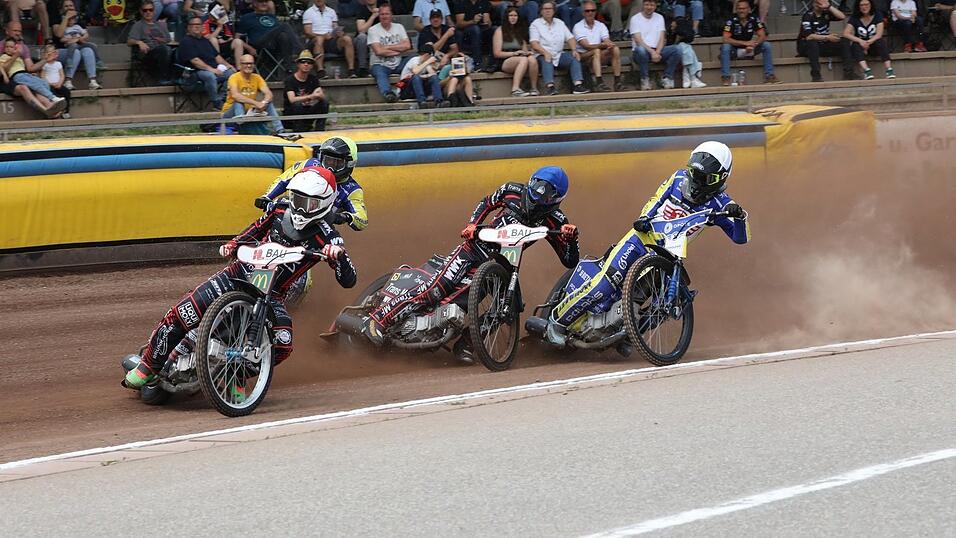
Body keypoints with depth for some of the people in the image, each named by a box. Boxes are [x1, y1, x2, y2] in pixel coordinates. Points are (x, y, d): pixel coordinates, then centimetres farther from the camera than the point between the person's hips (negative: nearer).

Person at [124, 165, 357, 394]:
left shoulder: (326, 237, -11)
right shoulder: (281, 210, 1)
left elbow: (348, 281, -17)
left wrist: (338, 254, -36)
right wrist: (232, 244, 5)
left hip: (272, 294, -2)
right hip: (242, 272, 2)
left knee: (282, 344, -28)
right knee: (184, 312, -17)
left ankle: (236, 378, -4)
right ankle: (149, 365, -2)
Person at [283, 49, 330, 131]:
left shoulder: (313, 79, 4)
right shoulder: (290, 80, -12)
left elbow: (322, 96, -9)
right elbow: (292, 100, -27)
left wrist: (318, 95, -34)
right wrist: (310, 97, -38)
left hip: (307, 113, 5)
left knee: (325, 102, -15)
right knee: (297, 104, -35)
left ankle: (319, 130, -15)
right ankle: (298, 132, -24)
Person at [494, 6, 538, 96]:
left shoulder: (519, 31, 24)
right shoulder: (500, 30, 6)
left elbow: (525, 50, 22)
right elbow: (496, 53, -2)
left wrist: (528, 52, -2)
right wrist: (513, 53, -13)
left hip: (519, 60, 5)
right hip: (504, 62, -5)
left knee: (532, 59, -31)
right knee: (523, 59, -37)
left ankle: (534, 88, -28)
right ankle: (515, 89, -49)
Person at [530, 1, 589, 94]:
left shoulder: (560, 23, 19)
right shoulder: (536, 24, 4)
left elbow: (570, 38, 13)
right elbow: (534, 44, -9)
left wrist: (574, 50, -7)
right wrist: (545, 52, -27)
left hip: (558, 55, 5)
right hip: (542, 55, -5)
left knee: (575, 58, -18)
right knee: (546, 61, -37)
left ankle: (578, 85, -29)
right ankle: (550, 87, -51)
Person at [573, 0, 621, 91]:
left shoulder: (601, 25, 12)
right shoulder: (578, 27, -4)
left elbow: (607, 42, 0)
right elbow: (586, 46, -16)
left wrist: (610, 44, -26)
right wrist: (602, 45, -30)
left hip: (600, 56, 5)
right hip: (583, 56, -5)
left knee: (615, 49, -20)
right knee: (596, 51, -35)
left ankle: (617, 82, -25)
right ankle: (599, 83, -47)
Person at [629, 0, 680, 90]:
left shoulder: (659, 18, 13)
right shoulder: (635, 19, -1)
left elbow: (662, 38, 4)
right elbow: (638, 41, -11)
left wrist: (657, 52, -15)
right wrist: (652, 52, -23)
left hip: (657, 50, 4)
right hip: (644, 50, -4)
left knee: (675, 50, -23)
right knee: (640, 50, -40)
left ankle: (667, 78, -12)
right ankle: (645, 79, -23)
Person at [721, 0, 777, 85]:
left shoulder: (754, 20, -5)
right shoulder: (731, 22, -16)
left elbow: (762, 36, -10)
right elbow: (726, 39, -24)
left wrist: (753, 45, -31)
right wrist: (745, 43, -32)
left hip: (749, 50, 3)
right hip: (735, 51, -3)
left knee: (767, 45, -16)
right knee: (725, 47, -33)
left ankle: (769, 75, -15)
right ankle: (725, 77, -32)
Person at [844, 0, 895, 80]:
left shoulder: (877, 15, 0)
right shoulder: (854, 18, 0)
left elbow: (879, 34, -11)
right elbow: (846, 34, -12)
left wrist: (868, 42, -29)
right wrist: (860, 41, -28)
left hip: (874, 44, 0)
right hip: (861, 44, 0)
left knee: (881, 42, -32)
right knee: (856, 45, -32)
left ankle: (889, 70, -44)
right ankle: (866, 70, -51)